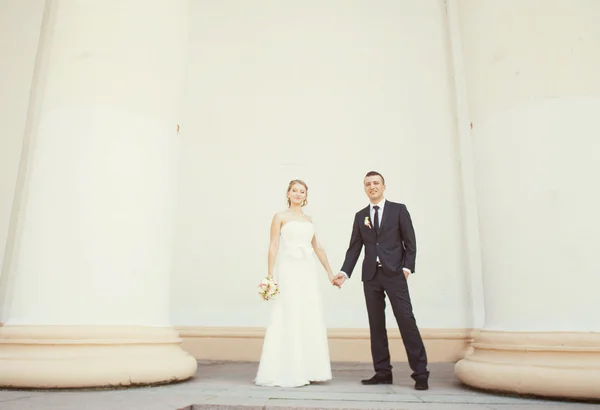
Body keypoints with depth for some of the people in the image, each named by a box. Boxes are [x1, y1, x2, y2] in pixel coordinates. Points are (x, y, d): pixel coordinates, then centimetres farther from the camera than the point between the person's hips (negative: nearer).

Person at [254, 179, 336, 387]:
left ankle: (308, 370, 15)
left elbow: (317, 248, 20)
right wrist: (270, 275, -14)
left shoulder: (308, 219, 17)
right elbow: (273, 247, -5)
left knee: (311, 320, 5)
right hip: (289, 271, -5)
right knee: (289, 319, -5)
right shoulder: (280, 217, 2)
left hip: (308, 272, 6)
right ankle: (287, 373, 3)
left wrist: (330, 272, 18)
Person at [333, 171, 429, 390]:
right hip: (371, 275, 4)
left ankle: (420, 373, -1)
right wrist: (345, 272, -1)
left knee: (406, 320, -7)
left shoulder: (399, 209, 6)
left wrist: (407, 267, -9)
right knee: (376, 324, 5)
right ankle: (383, 372, 11)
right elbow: (354, 247, 9)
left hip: (394, 273, -3)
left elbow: (410, 241, 2)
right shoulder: (360, 216, 13)